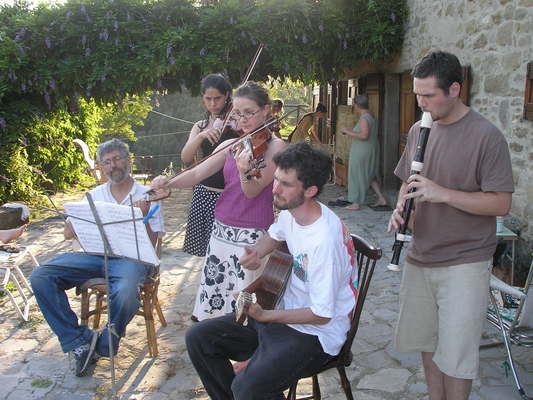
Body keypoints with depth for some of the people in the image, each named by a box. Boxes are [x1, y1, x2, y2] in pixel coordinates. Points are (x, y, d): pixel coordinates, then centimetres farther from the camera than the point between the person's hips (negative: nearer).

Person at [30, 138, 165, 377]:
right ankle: (79, 342, -13)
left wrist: (143, 218, -17)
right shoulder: (95, 195, 19)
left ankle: (104, 347, -6)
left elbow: (150, 245, 1)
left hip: (129, 257, -4)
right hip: (94, 255, 5)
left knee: (125, 295, -38)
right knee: (40, 277, -17)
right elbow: (69, 234, 17)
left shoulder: (146, 196, 7)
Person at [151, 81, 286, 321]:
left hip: (252, 236, -6)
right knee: (213, 300, 13)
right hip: (221, 230, 6)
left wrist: (244, 171, -36)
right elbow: (198, 173, 3)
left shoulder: (275, 146, -8)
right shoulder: (231, 145, 9)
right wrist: (168, 182, -13)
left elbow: (253, 191, -16)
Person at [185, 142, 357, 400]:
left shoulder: (325, 240, -30)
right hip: (287, 313, 8)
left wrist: (265, 316, -17)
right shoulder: (290, 212, -4)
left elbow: (321, 315, -23)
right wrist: (256, 253, -1)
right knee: (198, 339, 4)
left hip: (317, 333, -8)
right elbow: (275, 237, 21)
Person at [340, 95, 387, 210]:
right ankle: (381, 199, 19)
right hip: (371, 150, 10)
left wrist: (348, 132, -20)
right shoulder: (371, 116, 10)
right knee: (369, 176, 19)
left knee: (357, 176, 1)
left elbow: (364, 136, -28)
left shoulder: (364, 117, -20)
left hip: (362, 152, -10)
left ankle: (356, 204, 9)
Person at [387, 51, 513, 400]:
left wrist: (443, 193, -25)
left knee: (455, 357, 2)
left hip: (464, 263, -6)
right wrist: (400, 208, -4)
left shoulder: (487, 136, -14)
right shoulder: (419, 130, 7)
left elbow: (502, 204, -15)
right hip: (420, 257, 6)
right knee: (427, 343, 18)